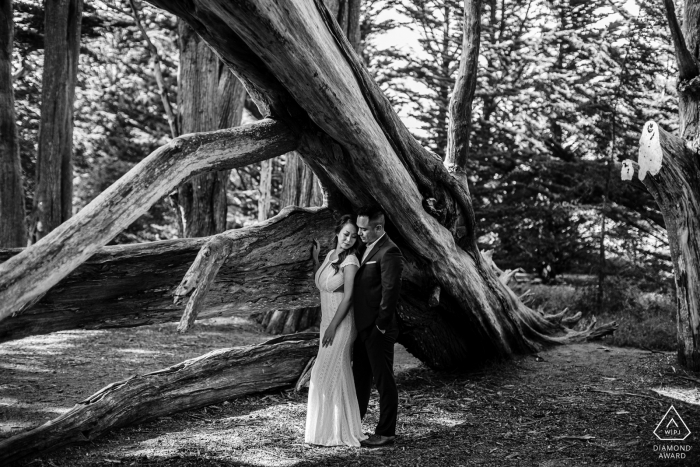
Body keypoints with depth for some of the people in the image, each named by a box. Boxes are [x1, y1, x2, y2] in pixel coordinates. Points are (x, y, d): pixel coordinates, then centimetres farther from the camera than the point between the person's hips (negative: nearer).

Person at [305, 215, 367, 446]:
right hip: (327, 321, 8)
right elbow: (318, 282, 23)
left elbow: (348, 297, -18)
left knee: (330, 373, -5)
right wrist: (315, 256, 11)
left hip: (341, 323, -8)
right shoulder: (331, 254, 9)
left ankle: (339, 432, 6)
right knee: (331, 374, 12)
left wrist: (333, 327, -19)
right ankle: (331, 428, 22)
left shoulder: (350, 260, -14)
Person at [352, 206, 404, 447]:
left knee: (384, 381, 2)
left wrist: (381, 326, -18)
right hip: (362, 327, 10)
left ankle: (385, 433, 11)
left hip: (378, 330, -10)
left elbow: (391, 291, -20)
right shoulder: (368, 248, 14)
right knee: (359, 378, 18)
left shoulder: (389, 252, -17)